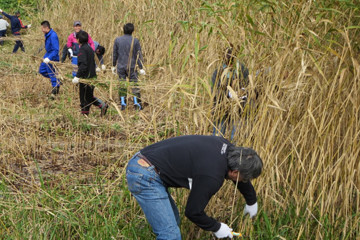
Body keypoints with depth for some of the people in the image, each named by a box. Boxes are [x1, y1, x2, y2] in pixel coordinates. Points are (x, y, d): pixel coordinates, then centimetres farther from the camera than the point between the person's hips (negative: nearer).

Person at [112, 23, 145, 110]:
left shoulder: (117, 40, -1)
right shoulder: (135, 41, -7)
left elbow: (114, 54, 5)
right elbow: (139, 55, -5)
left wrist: (113, 65, 15)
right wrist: (141, 68, 0)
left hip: (120, 67, 2)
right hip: (131, 67, -2)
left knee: (122, 84, 8)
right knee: (134, 84, 7)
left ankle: (123, 103, 7)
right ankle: (137, 103, 4)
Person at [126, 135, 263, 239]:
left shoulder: (225, 147, 5)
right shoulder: (212, 177, -21)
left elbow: (241, 179, 25)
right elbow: (193, 212, -9)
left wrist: (252, 202, 41)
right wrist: (216, 228, 7)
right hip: (146, 177, -10)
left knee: (173, 221, 21)